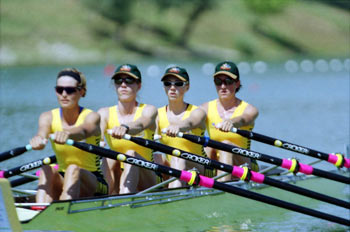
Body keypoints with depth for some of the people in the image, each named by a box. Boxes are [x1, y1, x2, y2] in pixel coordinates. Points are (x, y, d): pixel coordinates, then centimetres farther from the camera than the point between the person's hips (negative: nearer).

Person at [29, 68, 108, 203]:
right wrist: (38, 140, -51)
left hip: (93, 183, -3)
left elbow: (84, 131, -35)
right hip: (62, 181, 3)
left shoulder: (91, 117, -9)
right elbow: (42, 133, -24)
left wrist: (67, 134, -60)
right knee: (46, 170, -28)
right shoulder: (48, 117, 0)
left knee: (73, 170, -33)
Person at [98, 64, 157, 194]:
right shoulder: (105, 113, 6)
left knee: (131, 154, -31)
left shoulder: (148, 110, -1)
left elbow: (141, 124, -27)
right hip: (116, 179, 2)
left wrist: (125, 128, -52)